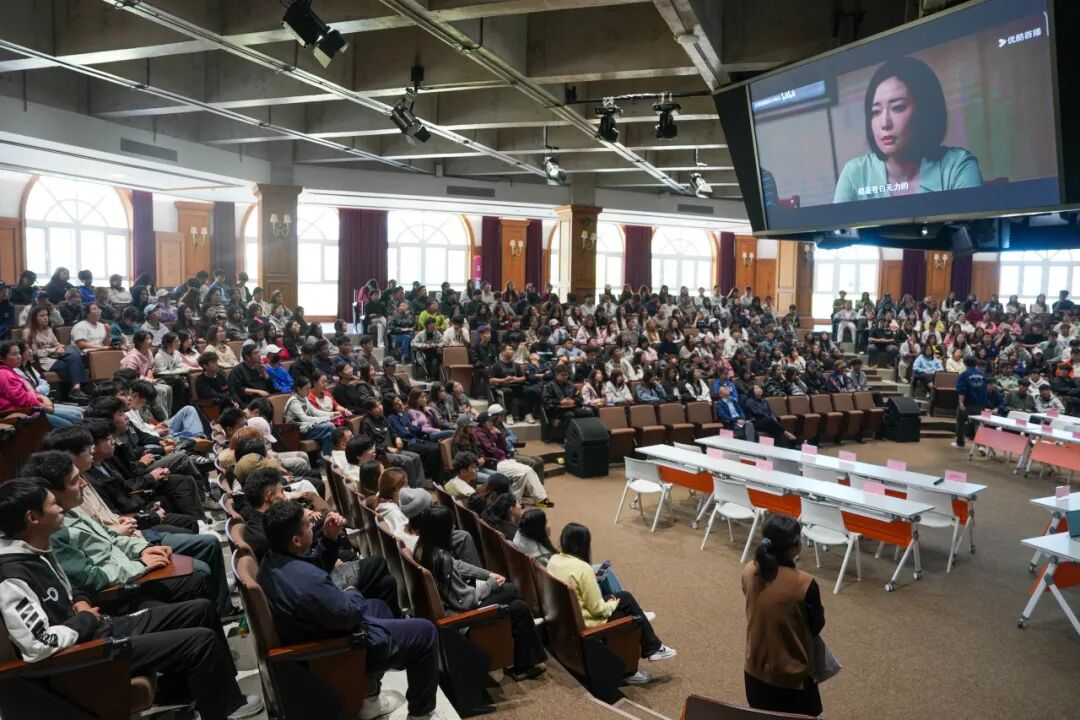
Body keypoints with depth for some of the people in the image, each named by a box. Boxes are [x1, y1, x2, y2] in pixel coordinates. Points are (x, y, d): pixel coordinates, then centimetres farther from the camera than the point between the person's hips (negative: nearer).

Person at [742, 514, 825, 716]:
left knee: (762, 715, 24)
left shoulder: (749, 572, -10)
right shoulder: (804, 584, -25)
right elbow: (817, 626, -8)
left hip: (755, 669, 5)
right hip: (791, 675, -5)